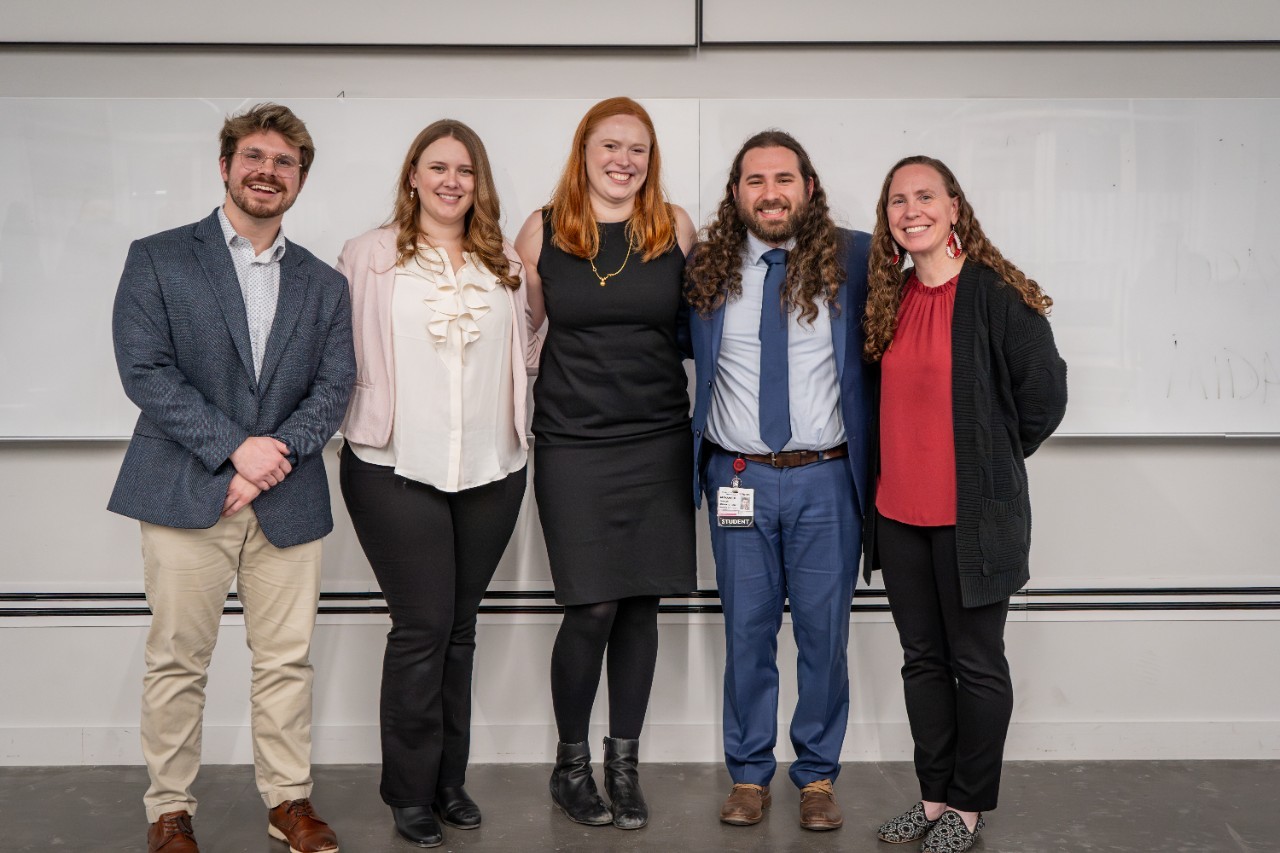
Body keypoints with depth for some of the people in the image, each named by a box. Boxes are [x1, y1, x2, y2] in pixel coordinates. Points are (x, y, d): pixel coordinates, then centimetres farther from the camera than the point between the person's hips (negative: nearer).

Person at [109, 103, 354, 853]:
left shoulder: (325, 285, 14)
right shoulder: (158, 259, 4)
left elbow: (334, 387, 5)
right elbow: (144, 370, -7)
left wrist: (277, 454, -12)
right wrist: (234, 446, -15)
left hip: (288, 500, 3)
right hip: (186, 494, -2)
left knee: (287, 660, 7)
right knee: (177, 660, 4)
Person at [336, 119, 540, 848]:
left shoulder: (506, 262, 10)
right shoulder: (370, 256, -1)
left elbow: (529, 351, 16)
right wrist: (357, 418, -8)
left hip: (491, 468, 4)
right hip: (396, 468, -4)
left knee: (460, 628, 12)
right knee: (423, 627, -2)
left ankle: (450, 779, 24)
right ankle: (410, 791, 14)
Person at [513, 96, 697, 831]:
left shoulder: (676, 227, 4)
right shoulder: (543, 231, 1)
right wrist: (532, 402, 7)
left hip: (659, 442, 2)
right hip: (574, 446, -2)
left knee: (641, 604, 6)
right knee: (592, 609, -4)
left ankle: (625, 763, 22)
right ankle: (571, 763, 18)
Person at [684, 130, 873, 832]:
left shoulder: (852, 260, 0)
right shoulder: (704, 269, 3)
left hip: (827, 478, -1)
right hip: (739, 478, 1)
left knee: (824, 631, 6)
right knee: (747, 630, 8)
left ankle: (817, 775, 22)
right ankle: (749, 774, 23)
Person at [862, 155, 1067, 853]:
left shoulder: (999, 295, -11)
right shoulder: (888, 298, 8)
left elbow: (1044, 397, -8)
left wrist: (989, 462, 1)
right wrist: (912, 460, 11)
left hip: (972, 514, -6)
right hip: (898, 512, 6)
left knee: (976, 664, 6)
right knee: (922, 658, 14)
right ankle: (934, 795, 27)